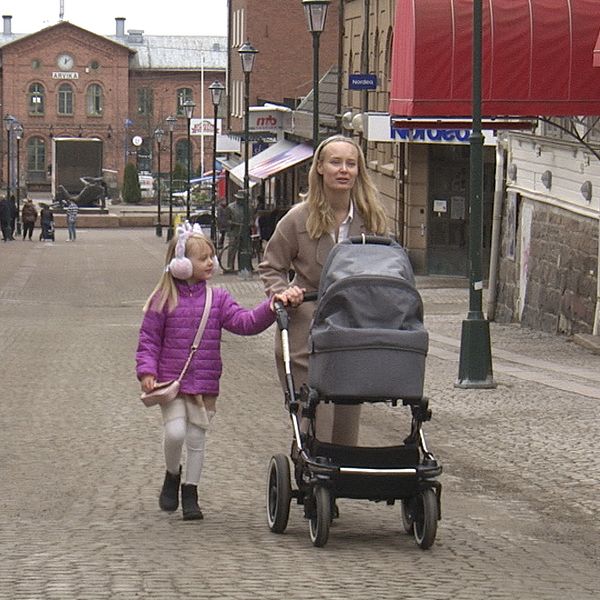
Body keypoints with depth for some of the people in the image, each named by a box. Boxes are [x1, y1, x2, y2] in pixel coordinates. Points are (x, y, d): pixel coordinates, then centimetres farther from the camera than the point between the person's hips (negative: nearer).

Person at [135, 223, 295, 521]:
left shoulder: (218, 299, 5)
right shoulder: (164, 300, -3)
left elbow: (245, 322, -3)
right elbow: (148, 339, 0)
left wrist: (270, 307, -19)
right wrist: (147, 371, -12)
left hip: (205, 385, 3)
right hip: (171, 382, -3)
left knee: (197, 438, 6)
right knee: (175, 432, -15)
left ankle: (190, 493, 19)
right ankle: (172, 476, 15)